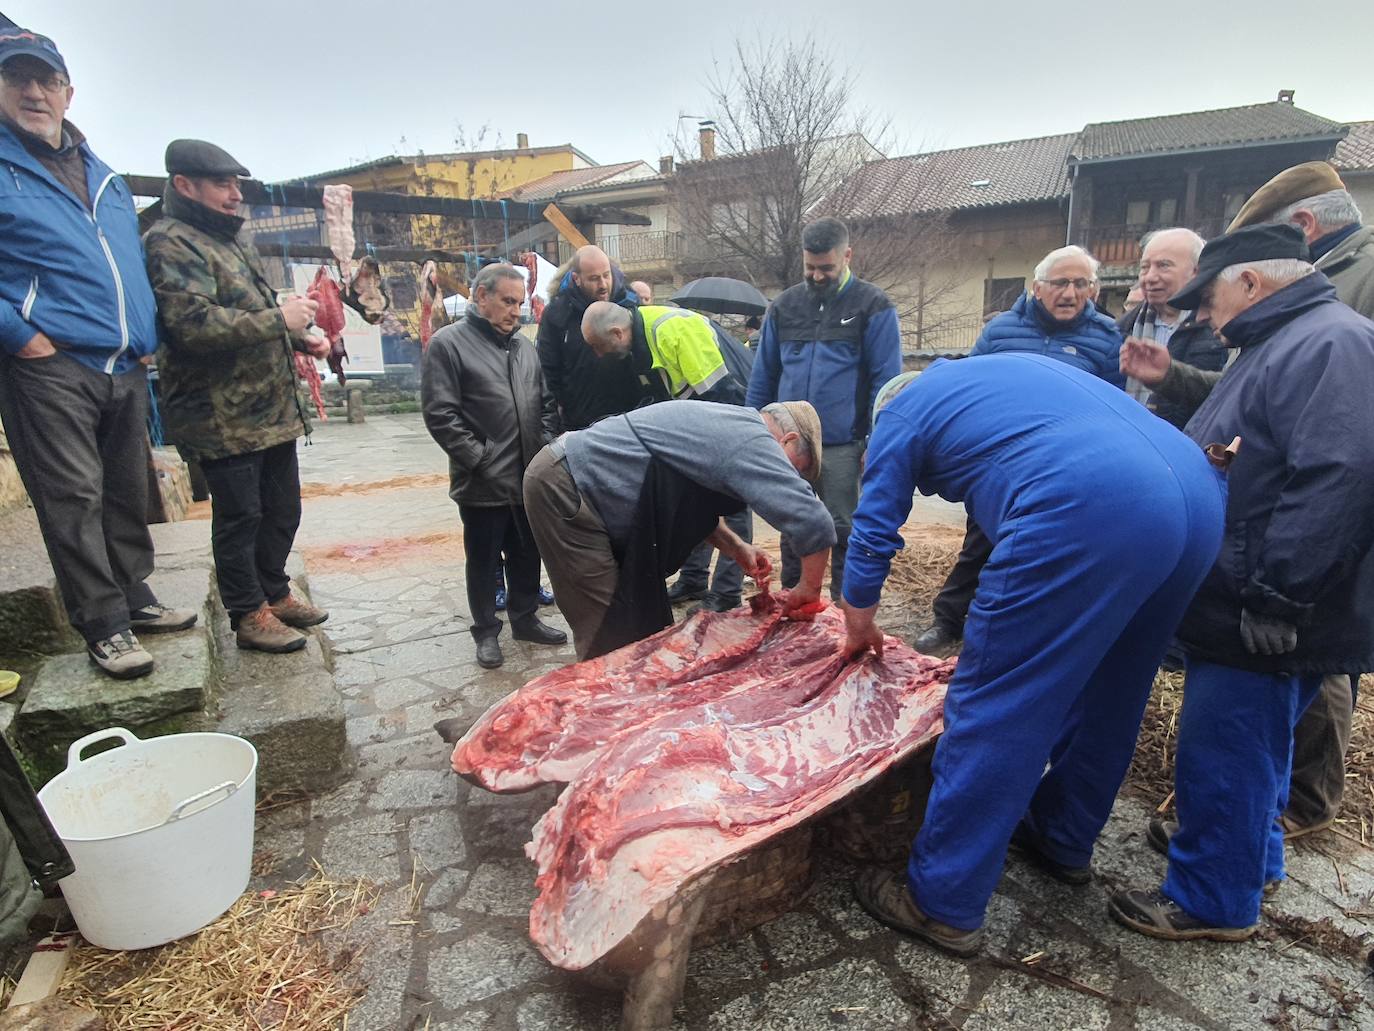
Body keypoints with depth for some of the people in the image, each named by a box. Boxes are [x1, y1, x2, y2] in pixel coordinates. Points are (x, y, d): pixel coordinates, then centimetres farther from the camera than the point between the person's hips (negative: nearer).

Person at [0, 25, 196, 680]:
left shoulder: (103, 177, 19)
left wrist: (147, 339, 13)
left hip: (126, 371, 6)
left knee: (128, 494, 12)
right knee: (73, 500, -5)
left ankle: (135, 598, 24)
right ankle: (104, 626, 3)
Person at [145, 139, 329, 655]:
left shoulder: (233, 237, 19)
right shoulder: (171, 243, -11)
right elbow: (193, 324, -25)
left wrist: (301, 338, 13)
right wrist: (279, 318, -21)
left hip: (273, 407, 9)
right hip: (223, 415, -9)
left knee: (282, 509, 16)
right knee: (239, 516, 1)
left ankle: (274, 591, 32)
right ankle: (249, 615, 15)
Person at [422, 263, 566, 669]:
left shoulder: (523, 346, 13)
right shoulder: (449, 343, -7)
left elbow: (545, 403, 19)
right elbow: (439, 414, -13)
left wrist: (545, 447, 6)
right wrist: (478, 458, -15)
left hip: (528, 478, 6)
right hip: (483, 484, -6)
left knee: (527, 554, 17)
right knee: (484, 559, 8)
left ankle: (525, 618, 34)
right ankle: (486, 632, 23)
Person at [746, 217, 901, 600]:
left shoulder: (873, 306, -1)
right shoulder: (784, 305, 10)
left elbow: (885, 380, -4)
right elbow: (763, 376, 13)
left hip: (842, 447, -3)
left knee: (843, 533, 7)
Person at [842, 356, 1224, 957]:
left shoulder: (902, 413, 16)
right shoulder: (1006, 368, 36)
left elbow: (872, 535, 16)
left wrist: (859, 630, 34)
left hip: (1090, 515, -9)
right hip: (1199, 498, 9)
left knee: (994, 708, 1)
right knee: (1105, 692, 23)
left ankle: (942, 904, 12)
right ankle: (1063, 841, 42)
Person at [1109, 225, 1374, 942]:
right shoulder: (1286, 344, 17)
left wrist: (1276, 600, -27)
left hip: (1266, 624, -11)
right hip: (1241, 607, 11)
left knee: (1222, 756, 2)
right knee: (1247, 747, 24)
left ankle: (1211, 900, 19)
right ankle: (1249, 853, 43)